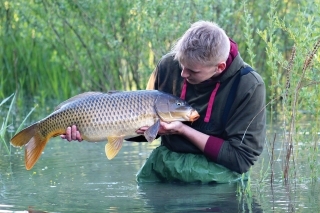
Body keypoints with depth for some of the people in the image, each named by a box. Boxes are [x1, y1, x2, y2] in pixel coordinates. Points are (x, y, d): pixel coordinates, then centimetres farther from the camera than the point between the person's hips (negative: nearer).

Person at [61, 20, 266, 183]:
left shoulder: (249, 87, -18)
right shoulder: (170, 65, -7)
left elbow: (240, 159, -17)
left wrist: (183, 130, -22)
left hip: (216, 169, -3)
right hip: (166, 160, 3)